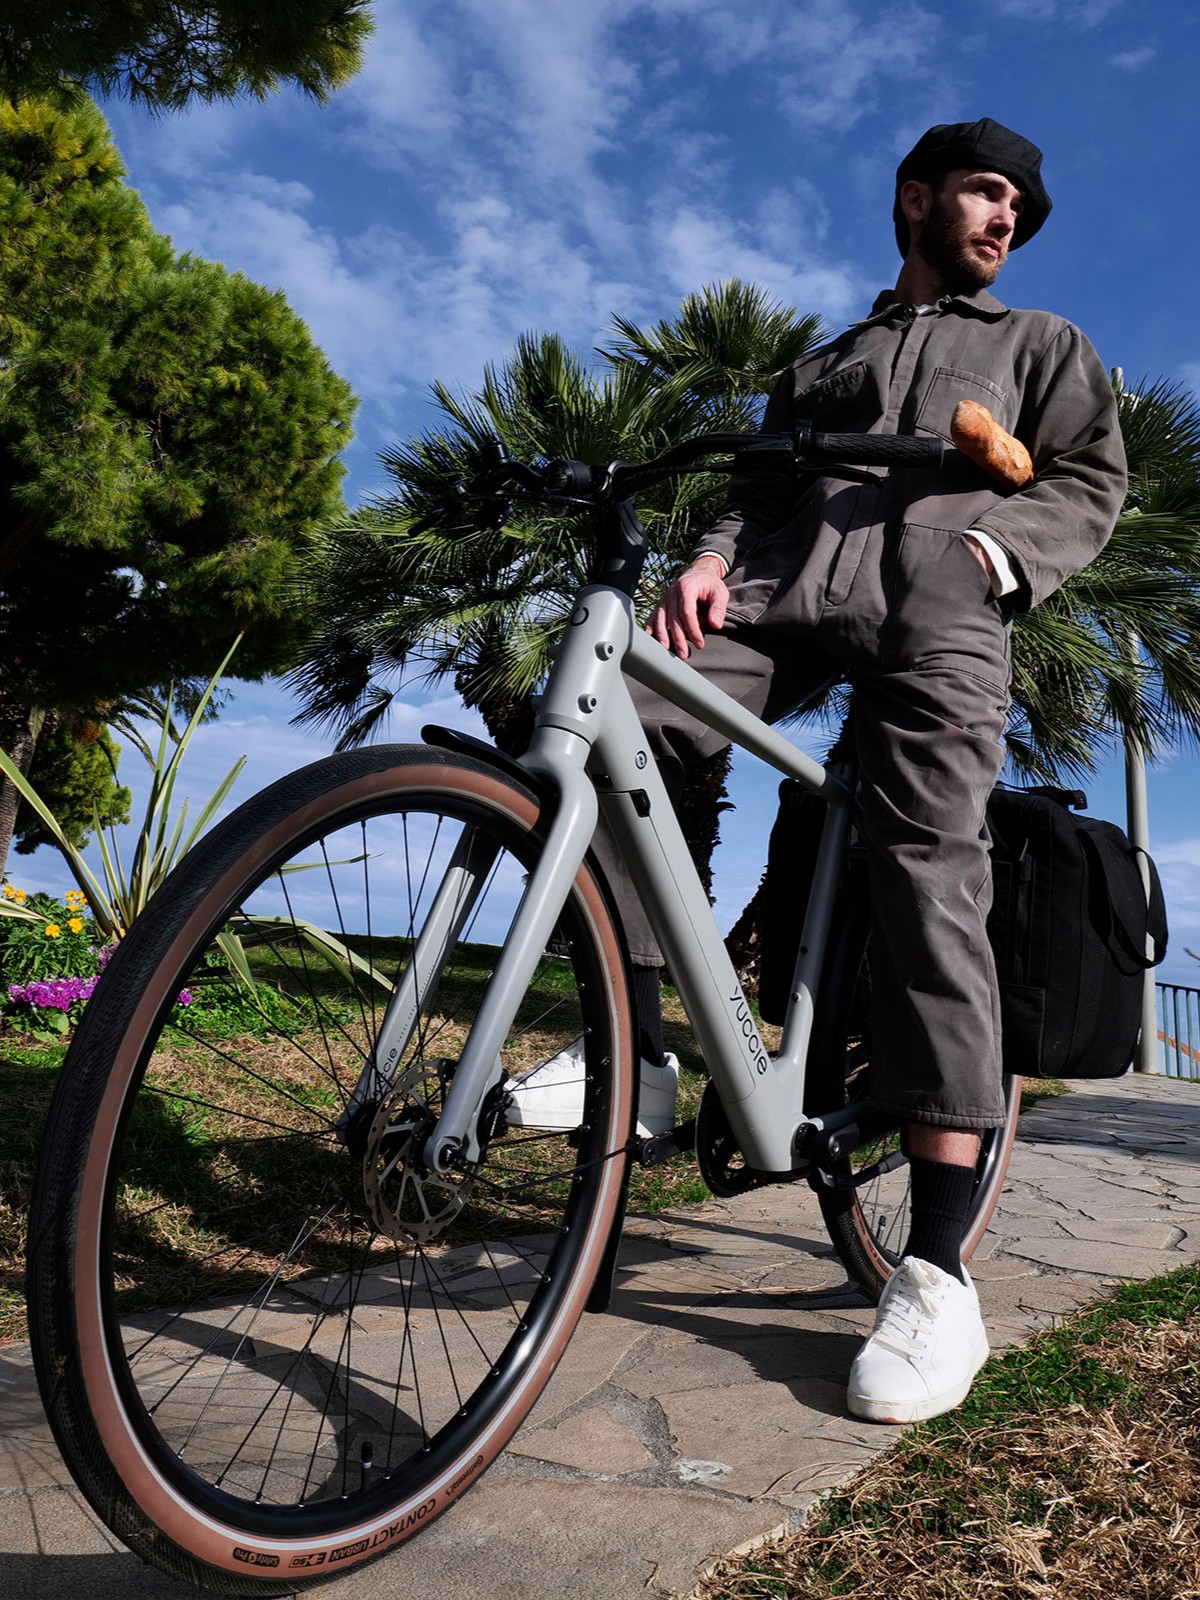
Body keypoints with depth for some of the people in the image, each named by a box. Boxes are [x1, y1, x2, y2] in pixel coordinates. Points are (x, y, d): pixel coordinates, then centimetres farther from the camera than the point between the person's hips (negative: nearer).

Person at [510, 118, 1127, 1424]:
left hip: (933, 601, -3)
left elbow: (1091, 480, 15)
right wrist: (713, 556, -1)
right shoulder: (818, 367, 35)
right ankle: (631, 1045, -13)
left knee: (928, 876, -20)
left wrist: (995, 555, -6)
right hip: (783, 585, 3)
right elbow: (760, 483, 22)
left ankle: (937, 1275, -18)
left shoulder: (1039, 344, 29)